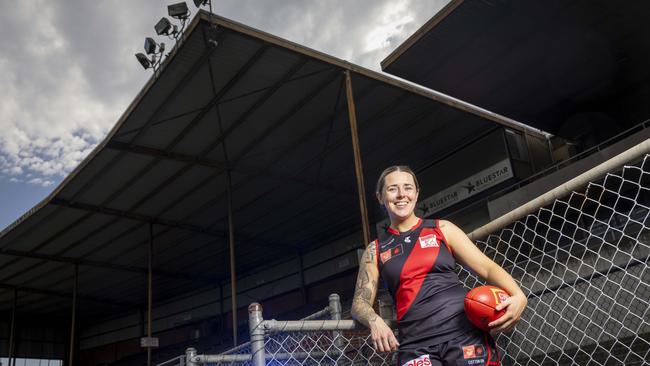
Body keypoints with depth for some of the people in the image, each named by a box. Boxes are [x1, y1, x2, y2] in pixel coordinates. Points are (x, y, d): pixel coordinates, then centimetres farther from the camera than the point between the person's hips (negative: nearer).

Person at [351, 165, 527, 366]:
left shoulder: (442, 229, 10)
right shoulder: (375, 250, 12)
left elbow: (486, 266, 4)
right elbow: (360, 302, 10)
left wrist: (518, 295, -15)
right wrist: (375, 321, -13)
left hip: (465, 333, 0)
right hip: (416, 345, 1)